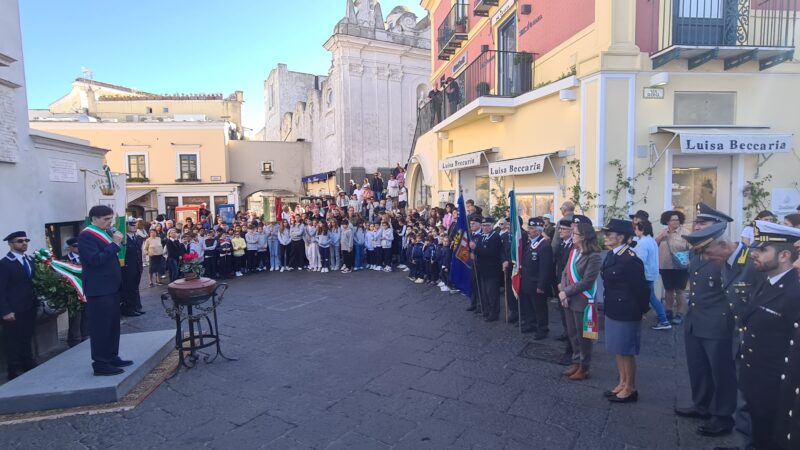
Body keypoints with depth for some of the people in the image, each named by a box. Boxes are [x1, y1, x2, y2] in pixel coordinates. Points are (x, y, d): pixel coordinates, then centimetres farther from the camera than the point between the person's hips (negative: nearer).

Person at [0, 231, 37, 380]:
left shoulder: (30, 260, 12)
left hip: (30, 308, 6)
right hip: (14, 310, -6)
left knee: (27, 339, 14)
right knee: (13, 341, 4)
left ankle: (29, 367, 23)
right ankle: (15, 371, 13)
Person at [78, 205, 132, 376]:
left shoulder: (107, 233, 14)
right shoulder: (86, 236, -13)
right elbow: (96, 260, -25)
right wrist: (115, 244, -23)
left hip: (111, 286, 9)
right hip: (99, 289, -9)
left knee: (113, 324, 15)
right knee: (101, 326, -4)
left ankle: (112, 357, 25)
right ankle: (100, 364, 3)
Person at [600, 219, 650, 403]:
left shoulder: (631, 260, -22)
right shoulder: (611, 255, 5)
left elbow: (641, 288, -17)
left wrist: (642, 310, -7)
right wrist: (609, 307, 12)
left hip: (626, 313, -9)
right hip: (613, 311, 9)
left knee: (626, 352, 6)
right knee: (618, 351, 19)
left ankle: (630, 389, 22)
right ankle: (622, 383, 33)